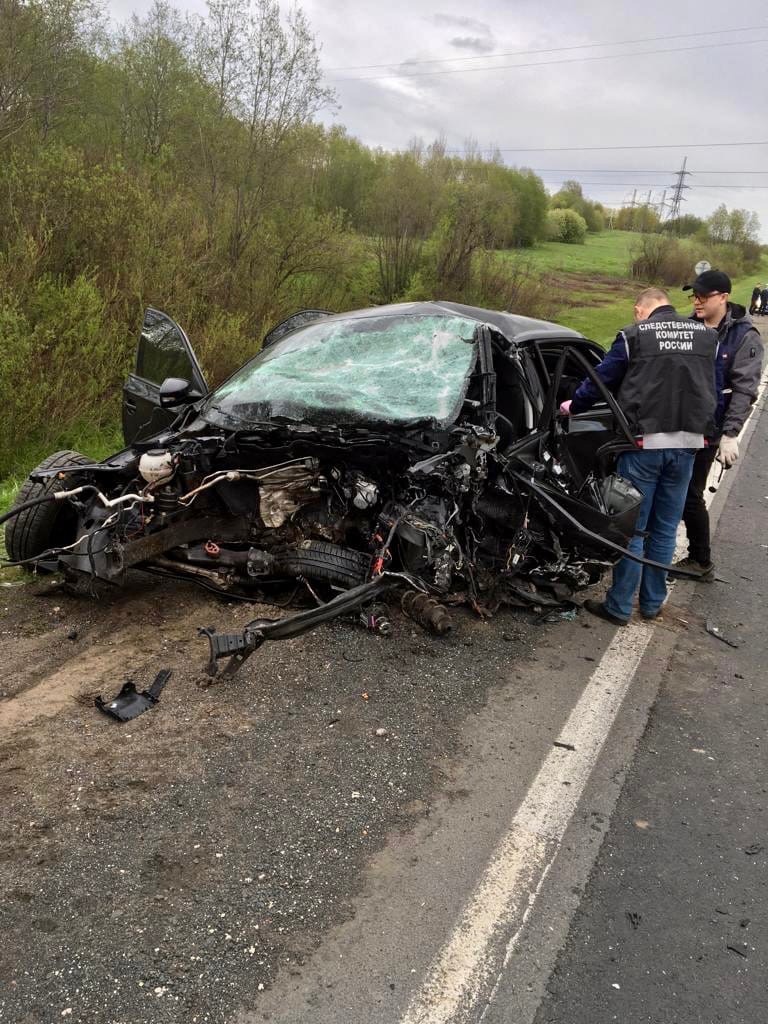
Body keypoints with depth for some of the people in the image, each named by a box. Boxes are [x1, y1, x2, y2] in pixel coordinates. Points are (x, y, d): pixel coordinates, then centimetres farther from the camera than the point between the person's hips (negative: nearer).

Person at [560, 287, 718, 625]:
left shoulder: (633, 335, -4)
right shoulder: (707, 335, 9)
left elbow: (601, 379, 3)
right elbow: (713, 390, 14)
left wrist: (573, 406, 20)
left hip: (646, 442, -4)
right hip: (688, 442, 4)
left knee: (632, 528, 4)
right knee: (665, 529, 13)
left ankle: (619, 607, 11)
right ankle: (652, 602, 24)